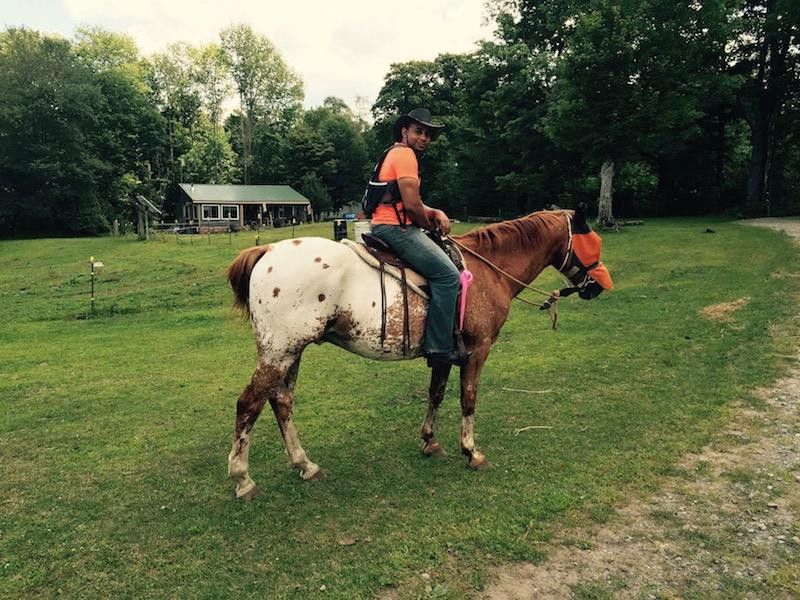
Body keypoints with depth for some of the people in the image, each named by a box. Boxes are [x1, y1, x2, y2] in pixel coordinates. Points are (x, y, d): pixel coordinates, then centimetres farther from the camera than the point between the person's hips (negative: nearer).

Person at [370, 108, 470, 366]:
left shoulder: (396, 154, 24)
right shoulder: (404, 154, -10)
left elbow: (411, 203, 22)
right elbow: (411, 204, -19)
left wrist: (436, 213, 4)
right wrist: (430, 224, 0)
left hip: (386, 227, 11)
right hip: (395, 227, -11)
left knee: (447, 269, 22)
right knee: (448, 274, -16)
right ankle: (439, 347, -17)